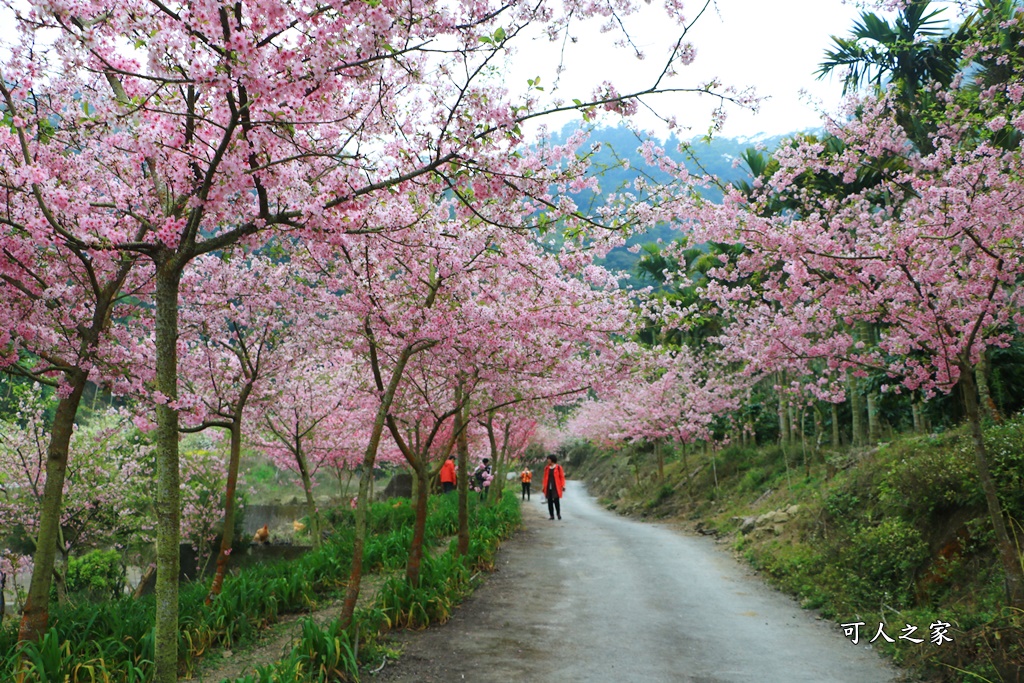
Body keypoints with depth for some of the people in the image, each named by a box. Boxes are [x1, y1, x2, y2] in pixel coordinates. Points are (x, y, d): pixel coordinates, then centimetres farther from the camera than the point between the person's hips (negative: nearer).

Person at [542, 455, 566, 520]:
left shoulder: (558, 467, -2)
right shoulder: (546, 468, 10)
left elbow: (562, 477, -2)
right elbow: (545, 478, 12)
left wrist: (563, 486, -6)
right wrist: (543, 487, 9)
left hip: (556, 487, -4)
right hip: (548, 487, 4)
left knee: (556, 501, -9)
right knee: (550, 501, 4)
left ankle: (558, 514, 8)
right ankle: (551, 515, 11)